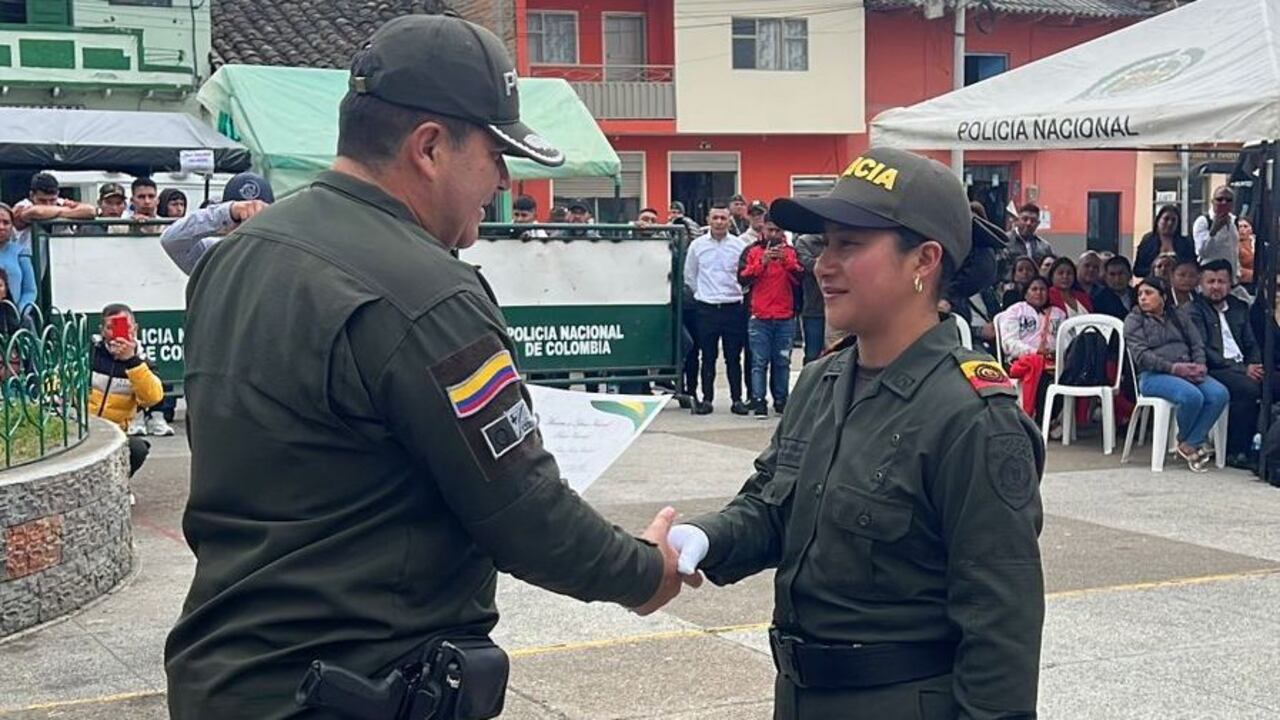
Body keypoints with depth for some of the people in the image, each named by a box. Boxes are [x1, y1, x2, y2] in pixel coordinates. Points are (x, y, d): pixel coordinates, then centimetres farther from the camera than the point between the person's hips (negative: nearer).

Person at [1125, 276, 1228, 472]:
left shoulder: (1179, 314, 20)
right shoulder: (1134, 320, 7)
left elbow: (1197, 344, 15)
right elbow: (1141, 355, -7)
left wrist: (1200, 365, -8)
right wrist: (1173, 367, -18)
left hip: (1188, 371, 5)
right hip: (1153, 375, -5)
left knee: (1219, 394, -25)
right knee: (1192, 396, -34)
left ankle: (1190, 444, -15)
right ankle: (1184, 440, -4)